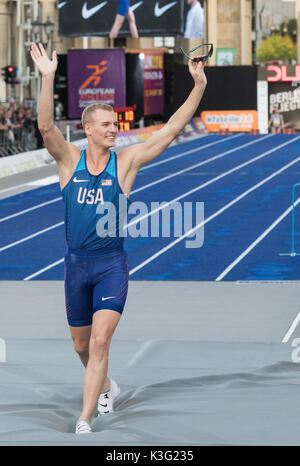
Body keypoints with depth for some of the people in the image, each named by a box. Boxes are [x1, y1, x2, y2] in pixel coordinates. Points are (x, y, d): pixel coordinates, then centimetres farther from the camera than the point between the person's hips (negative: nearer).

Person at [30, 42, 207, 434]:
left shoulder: (126, 162, -2)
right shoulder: (70, 159, -1)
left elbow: (171, 130, -6)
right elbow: (46, 127, -18)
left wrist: (199, 86, -15)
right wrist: (48, 79, -32)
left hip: (112, 265, -2)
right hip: (76, 264, 2)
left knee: (99, 343, -15)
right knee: (82, 345, 16)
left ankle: (84, 422, -14)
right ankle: (106, 387, 46)